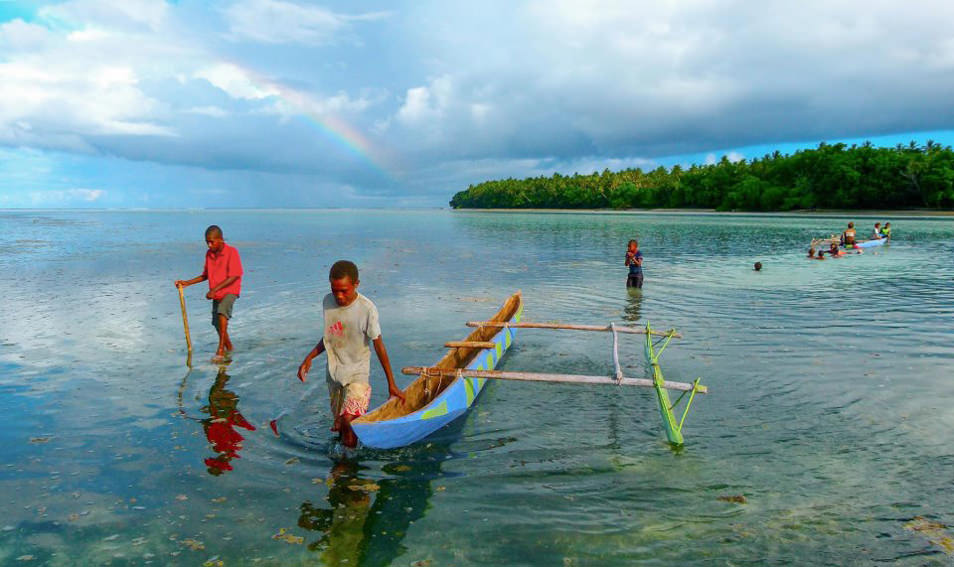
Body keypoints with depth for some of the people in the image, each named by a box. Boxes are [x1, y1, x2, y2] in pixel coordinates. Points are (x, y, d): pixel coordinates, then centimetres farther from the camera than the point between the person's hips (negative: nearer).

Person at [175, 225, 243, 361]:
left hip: (230, 291, -7)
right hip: (216, 294, 7)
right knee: (217, 323, 11)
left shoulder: (232, 252, -15)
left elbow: (234, 277, -20)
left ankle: (221, 348, -31)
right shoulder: (209, 254, 6)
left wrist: (214, 289, -24)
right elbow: (205, 275, 17)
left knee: (222, 311, -32)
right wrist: (187, 283, 5)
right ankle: (229, 347, 34)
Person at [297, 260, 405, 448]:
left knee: (349, 419, -22)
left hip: (358, 373, -5)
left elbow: (379, 346, -11)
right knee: (338, 426, 10)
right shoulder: (327, 302, -2)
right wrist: (309, 358, 4)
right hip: (334, 373, 5)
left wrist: (391, 384, -7)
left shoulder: (367, 309, -19)